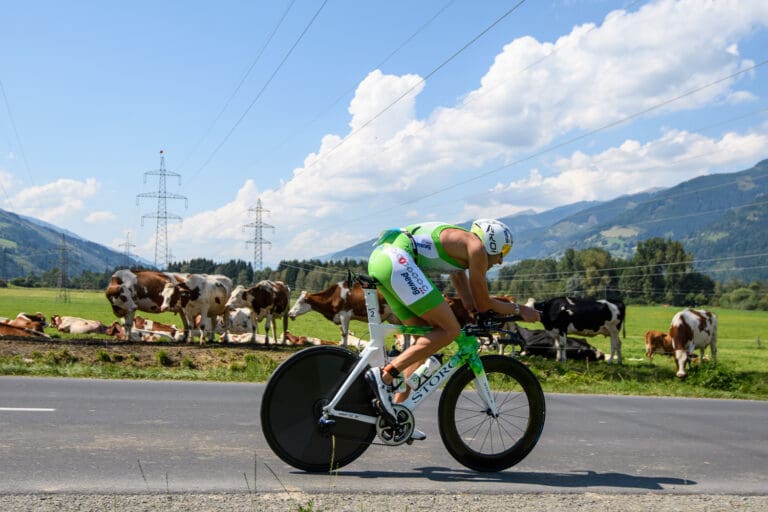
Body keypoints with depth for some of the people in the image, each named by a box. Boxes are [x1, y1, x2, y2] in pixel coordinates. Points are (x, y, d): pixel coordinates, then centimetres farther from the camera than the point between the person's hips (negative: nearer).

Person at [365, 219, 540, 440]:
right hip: (397, 260, -10)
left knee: (427, 337, 14)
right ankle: (385, 375, -18)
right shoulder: (476, 245, 3)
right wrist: (518, 309, 17)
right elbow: (483, 304, 6)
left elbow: (472, 307, 33)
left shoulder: (459, 249, 30)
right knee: (450, 330, -9)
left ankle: (396, 409, 12)